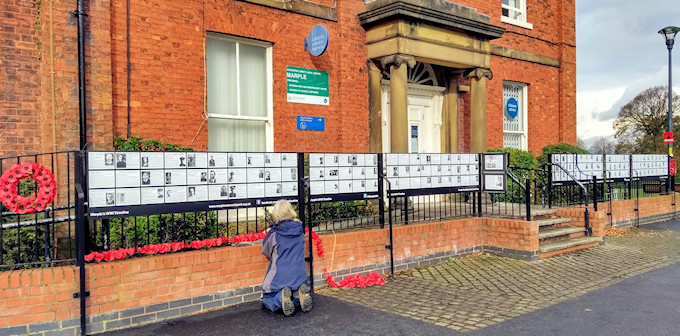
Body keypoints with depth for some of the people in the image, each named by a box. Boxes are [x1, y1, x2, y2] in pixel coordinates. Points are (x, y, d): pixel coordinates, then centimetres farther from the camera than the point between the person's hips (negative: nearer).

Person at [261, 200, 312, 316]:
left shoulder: (274, 233, -10)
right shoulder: (299, 229, 2)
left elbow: (265, 251, 6)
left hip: (279, 277, -4)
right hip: (300, 275, 4)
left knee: (267, 300, 16)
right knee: (296, 298, 27)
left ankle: (281, 297, -18)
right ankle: (301, 292, -9)